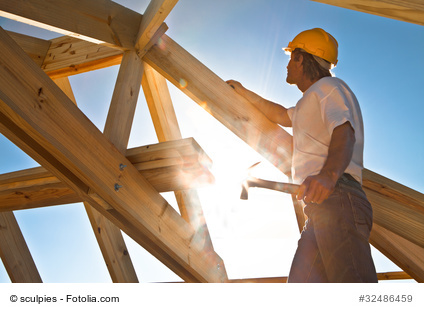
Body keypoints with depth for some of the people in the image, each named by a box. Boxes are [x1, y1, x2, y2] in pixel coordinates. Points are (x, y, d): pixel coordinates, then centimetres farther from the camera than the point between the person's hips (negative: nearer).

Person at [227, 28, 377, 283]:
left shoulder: (328, 86, 3)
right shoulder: (311, 101, 35)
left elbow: (344, 133, -16)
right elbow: (282, 116, 51)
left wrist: (329, 173, -36)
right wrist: (244, 93, 57)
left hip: (336, 198, -10)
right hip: (322, 206, 10)